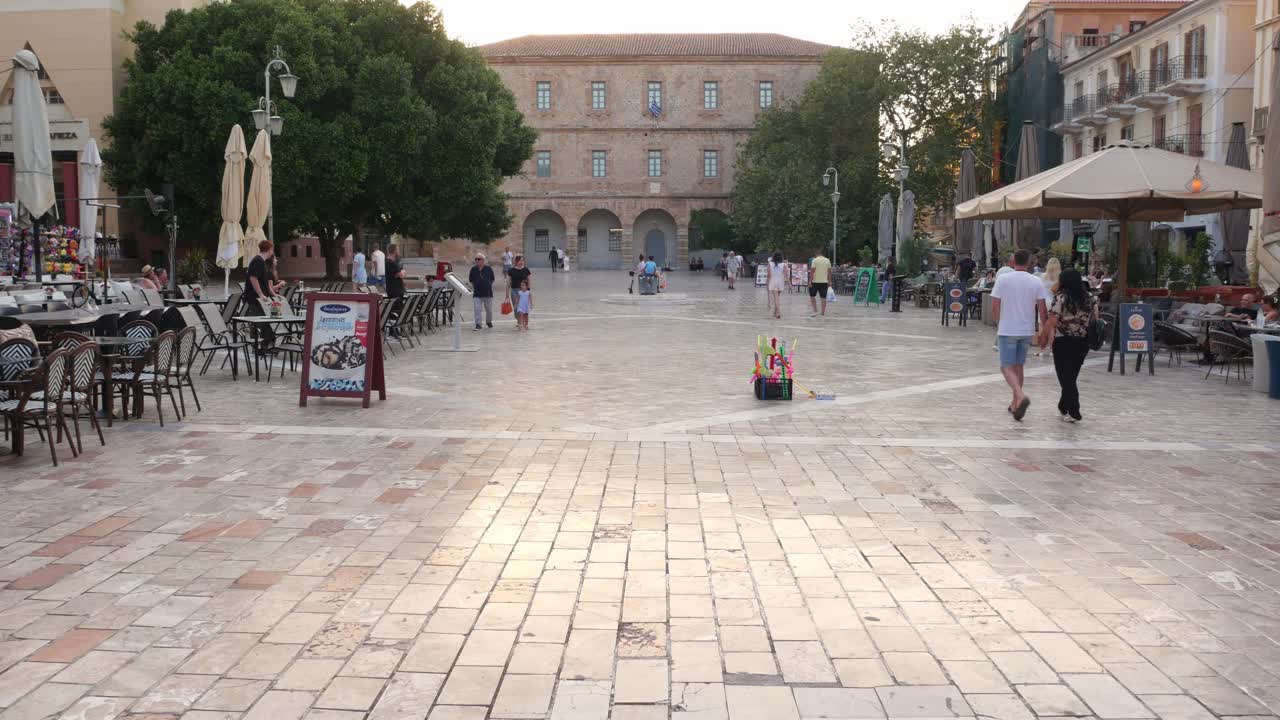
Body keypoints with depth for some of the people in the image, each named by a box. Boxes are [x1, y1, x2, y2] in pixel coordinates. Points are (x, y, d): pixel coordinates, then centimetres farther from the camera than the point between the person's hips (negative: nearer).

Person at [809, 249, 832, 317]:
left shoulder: (815, 260, -7)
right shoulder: (827, 261, 5)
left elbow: (812, 271, -12)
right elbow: (829, 271, 7)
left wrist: (810, 281, -10)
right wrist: (829, 281, 14)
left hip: (815, 281, -3)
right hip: (824, 282, 3)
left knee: (812, 296, 10)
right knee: (823, 297, 6)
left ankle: (815, 311, 0)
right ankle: (823, 313, 7)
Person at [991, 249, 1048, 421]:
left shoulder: (1003, 279, -7)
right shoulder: (1036, 282, -1)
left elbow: (995, 307, -5)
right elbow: (1041, 309, -1)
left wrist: (999, 325, 12)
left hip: (1007, 330, -3)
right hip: (1027, 330, 3)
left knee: (1006, 367, -1)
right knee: (1018, 366, 16)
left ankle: (1020, 396, -25)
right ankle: (1015, 404, 21)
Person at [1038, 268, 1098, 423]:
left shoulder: (1060, 298, -12)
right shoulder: (1089, 298, 5)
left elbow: (1051, 322, -16)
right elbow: (1095, 319, 10)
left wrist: (1043, 338, -6)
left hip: (1063, 342, -6)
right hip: (1083, 342, 6)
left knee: (1066, 378, 3)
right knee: (1072, 376, 18)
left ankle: (1074, 413, 1)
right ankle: (1063, 407, 30)